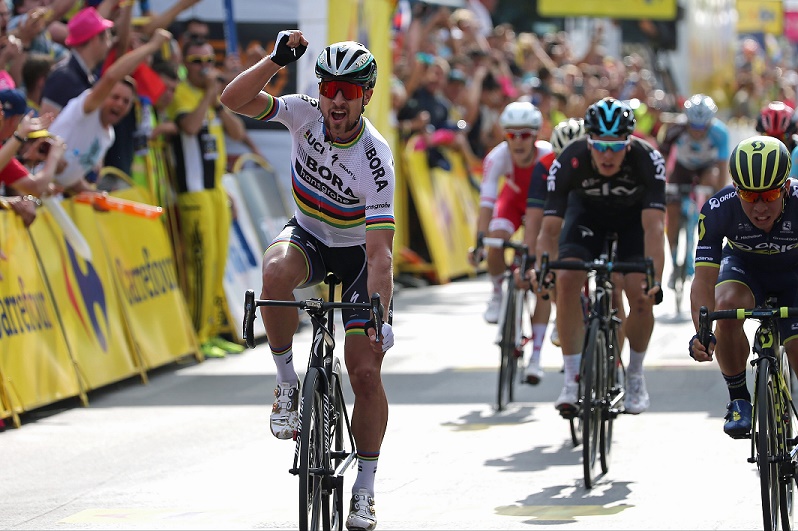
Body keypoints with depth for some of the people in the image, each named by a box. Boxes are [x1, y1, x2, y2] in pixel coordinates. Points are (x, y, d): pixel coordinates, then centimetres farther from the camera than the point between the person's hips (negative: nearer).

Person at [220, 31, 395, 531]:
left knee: (366, 372, -10)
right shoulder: (306, 114, -19)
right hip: (308, 236, 2)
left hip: (358, 252, -2)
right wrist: (278, 59, -42)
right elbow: (233, 99, -29)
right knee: (277, 270, -37)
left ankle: (365, 490, 5)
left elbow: (381, 252, -34)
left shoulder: (376, 158, -30)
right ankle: (287, 383, -16)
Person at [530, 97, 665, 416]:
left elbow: (653, 226, -41)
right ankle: (572, 380, -12)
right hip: (587, 209, 1)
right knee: (567, 281, -23)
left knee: (640, 293, -19)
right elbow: (550, 228, -33)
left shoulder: (647, 159, -37)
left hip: (634, 213, -1)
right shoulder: (569, 161, -34)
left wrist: (654, 278, -54)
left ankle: (635, 375, 7)